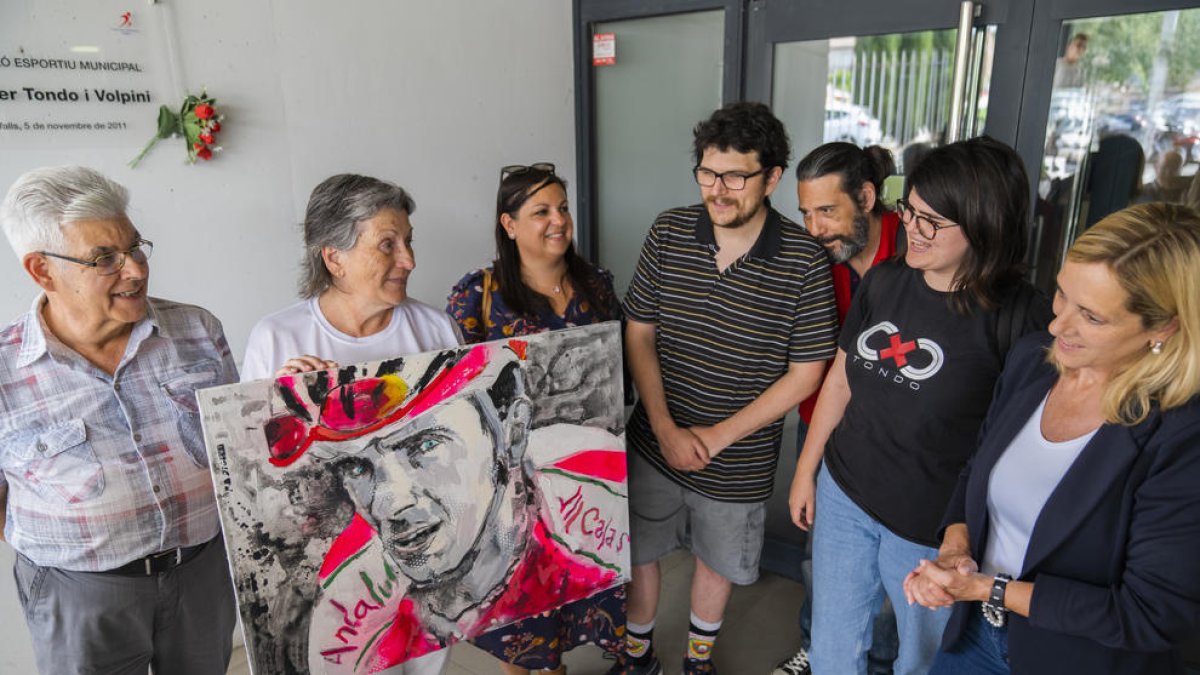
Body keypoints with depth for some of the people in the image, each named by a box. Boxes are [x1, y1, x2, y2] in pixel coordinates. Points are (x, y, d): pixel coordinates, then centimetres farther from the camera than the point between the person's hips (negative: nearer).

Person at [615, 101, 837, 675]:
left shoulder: (805, 261, -16)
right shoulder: (668, 234, -9)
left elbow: (804, 375, -11)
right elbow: (639, 333, -4)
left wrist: (717, 437, -14)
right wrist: (666, 429, -13)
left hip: (739, 461, -1)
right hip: (653, 445, 2)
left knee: (718, 561, 21)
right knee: (637, 553, 18)